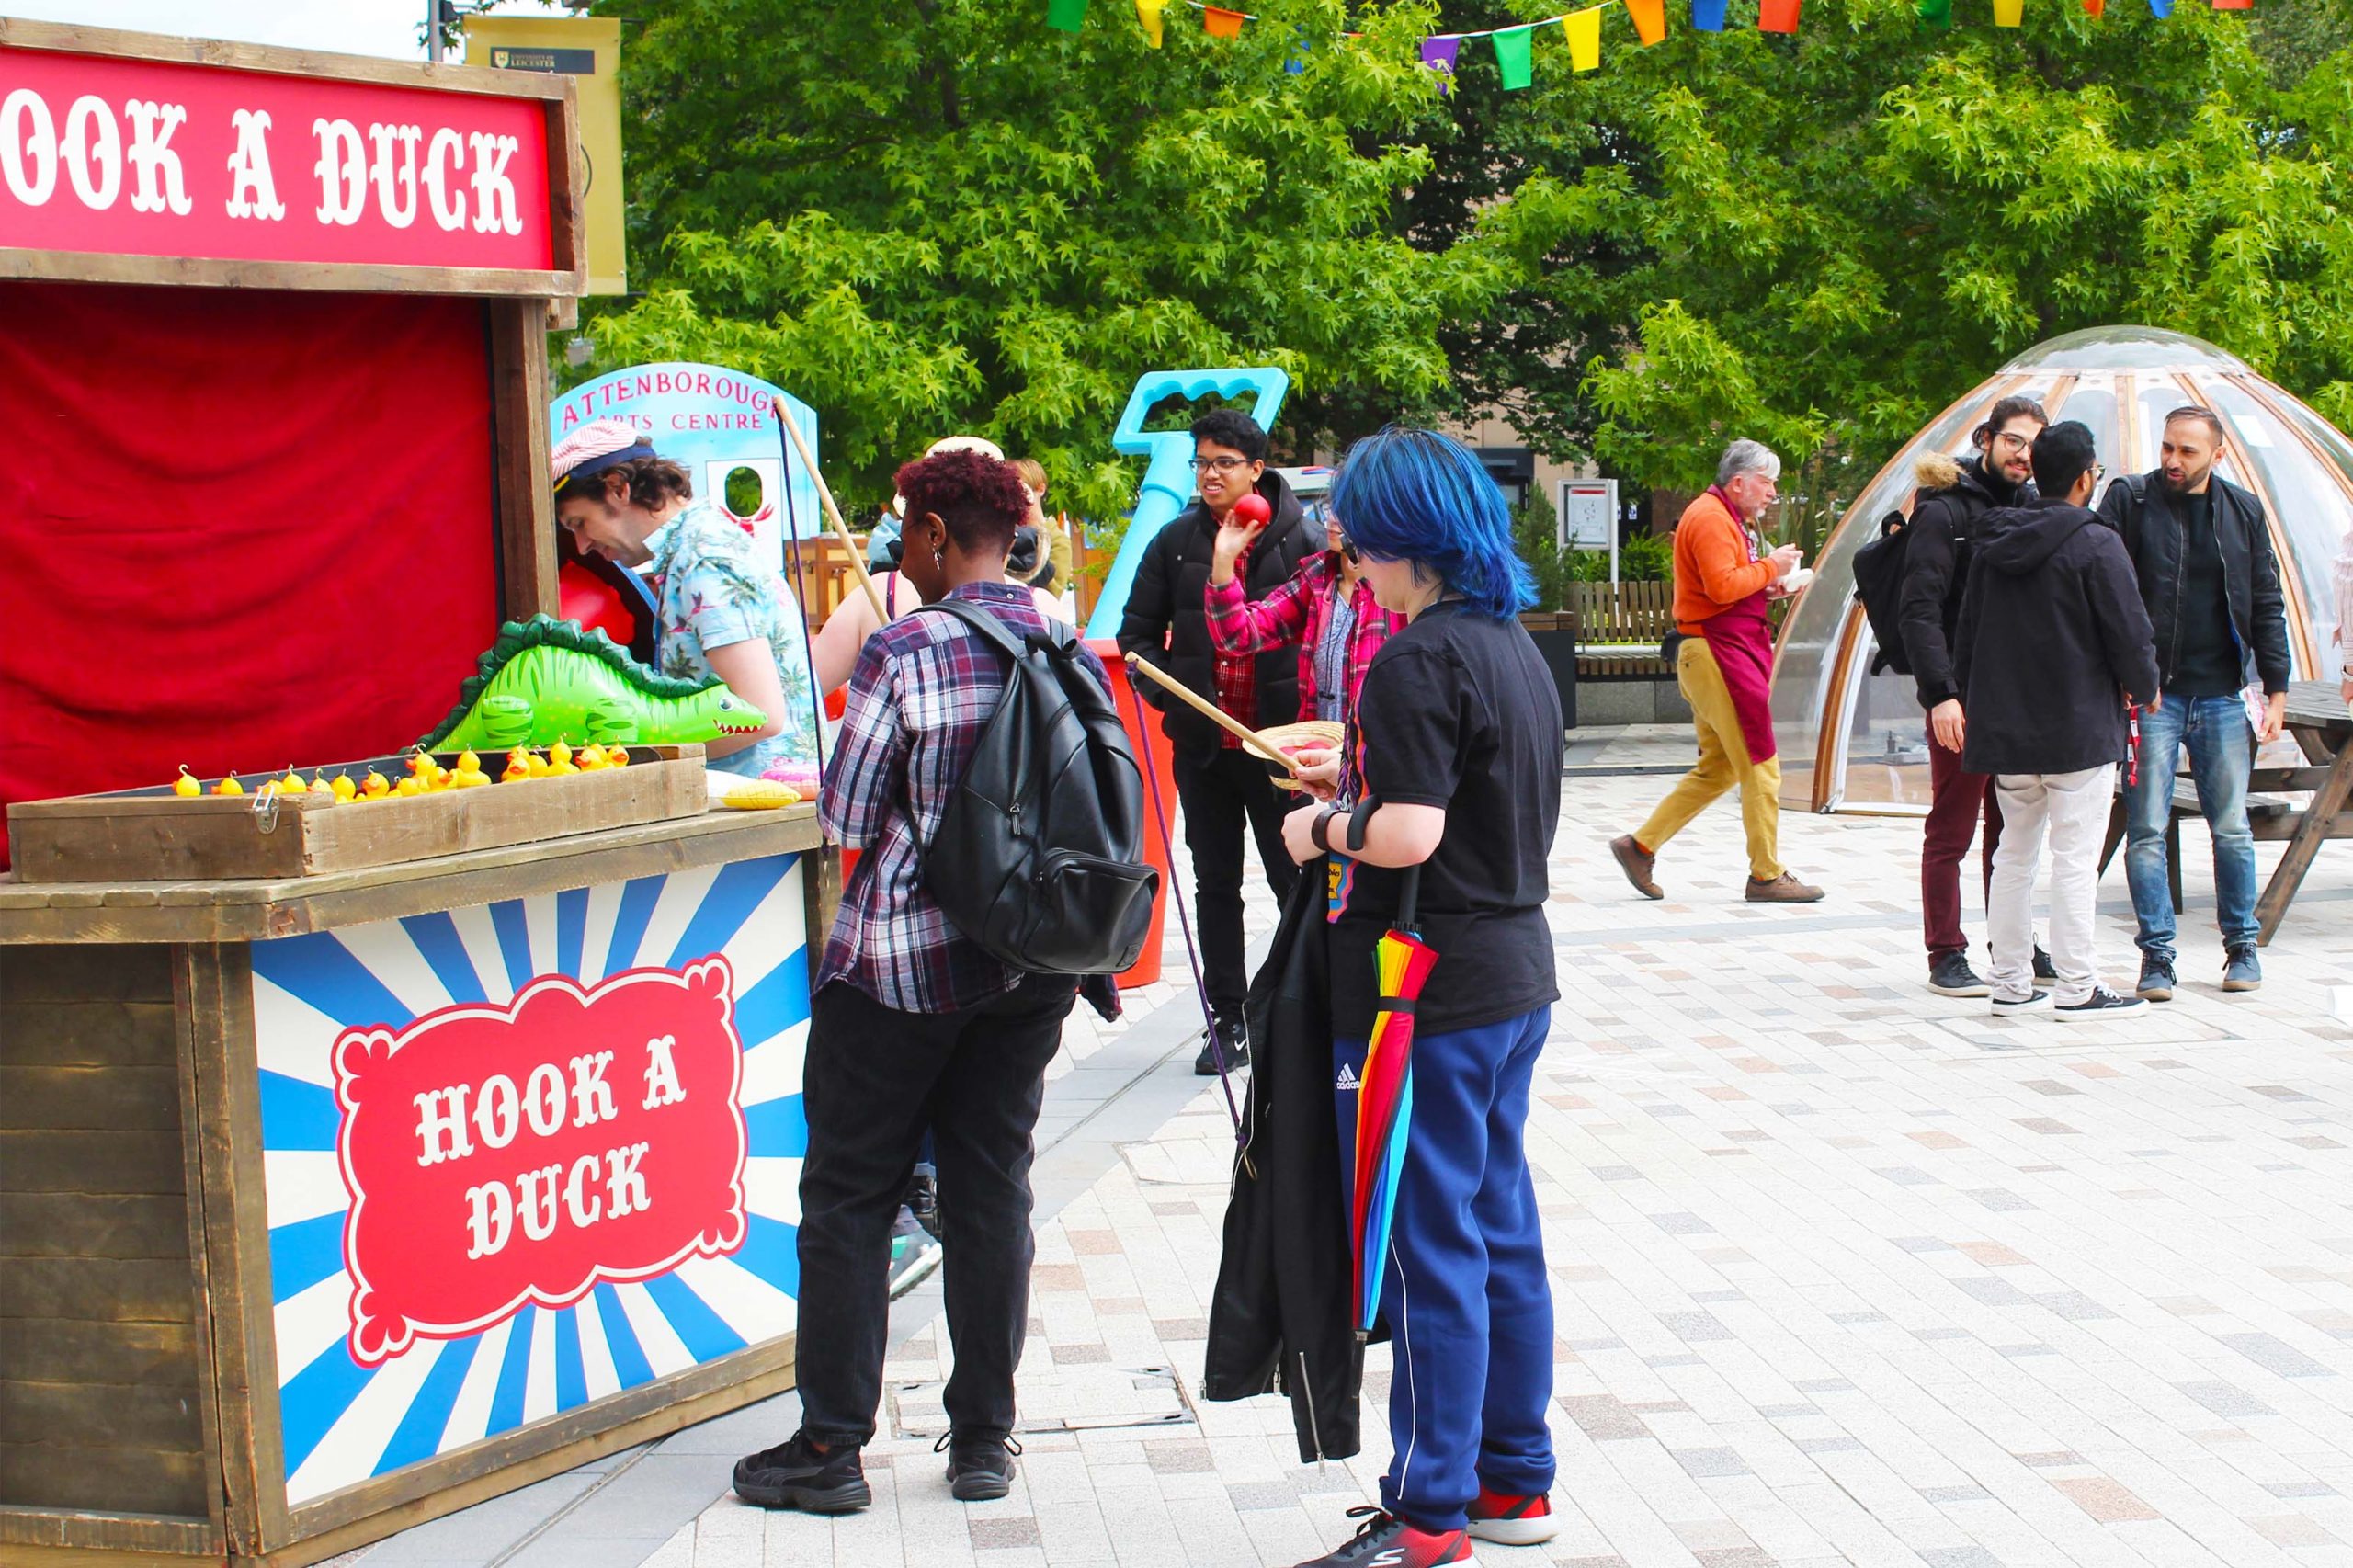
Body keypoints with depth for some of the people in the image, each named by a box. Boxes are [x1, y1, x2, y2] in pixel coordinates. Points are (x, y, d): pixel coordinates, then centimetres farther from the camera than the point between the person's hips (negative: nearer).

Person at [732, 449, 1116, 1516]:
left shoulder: (905, 653, -16)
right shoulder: (1072, 653, 1)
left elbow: (844, 819, -12)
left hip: (899, 962, -5)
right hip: (1029, 966, 5)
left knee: (849, 1196, 6)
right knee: (992, 1189, 12)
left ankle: (830, 1447, 11)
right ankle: (983, 1440, 18)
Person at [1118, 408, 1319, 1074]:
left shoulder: (1300, 539, -4)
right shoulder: (1177, 540, 5)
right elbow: (1137, 631, 10)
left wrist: (1309, 710, -13)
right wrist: (1165, 691, -5)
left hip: (1278, 740, -3)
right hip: (1201, 743, 4)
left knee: (1295, 880, 3)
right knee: (1215, 885, 10)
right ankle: (1228, 1022, 19)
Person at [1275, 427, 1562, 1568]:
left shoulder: (1416, 661, -18)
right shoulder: (1514, 647, 11)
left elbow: (1408, 833, -25)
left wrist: (1324, 826, -7)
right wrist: (1363, 779, 17)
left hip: (1430, 992, -9)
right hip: (1516, 976, 9)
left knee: (1432, 1250, -2)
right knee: (1502, 1233, 16)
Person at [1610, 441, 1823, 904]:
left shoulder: (1728, 518, 21)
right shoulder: (1711, 517, -14)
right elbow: (1722, 586, -25)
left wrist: (1768, 588, 8)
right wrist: (1769, 567, -13)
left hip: (1730, 653, 11)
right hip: (1717, 653, -11)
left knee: (1719, 767, 13)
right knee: (1760, 766, -7)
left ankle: (1640, 845, 15)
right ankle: (1766, 875, -1)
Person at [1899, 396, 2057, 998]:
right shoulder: (1945, 510, -7)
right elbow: (1919, 610, -13)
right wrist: (1940, 694, -21)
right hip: (1964, 698, -6)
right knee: (1951, 831, 0)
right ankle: (1946, 958, 6)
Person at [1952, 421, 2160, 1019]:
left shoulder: (1993, 543, 7)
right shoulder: (2095, 546, -13)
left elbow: (1967, 633, 13)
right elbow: (2130, 634, -12)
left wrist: (1973, 701, 23)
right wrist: (2146, 688, 7)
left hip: (2004, 727, 6)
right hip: (2079, 730, -6)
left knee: (2015, 853, 14)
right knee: (2076, 857, -2)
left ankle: (2009, 981, 17)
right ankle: (2077, 987, 0)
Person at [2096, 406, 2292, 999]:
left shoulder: (2244, 511, 8)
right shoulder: (2129, 500, -1)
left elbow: (2267, 606, 12)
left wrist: (2276, 690, 7)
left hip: (2224, 696, 2)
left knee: (2232, 829, 8)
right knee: (2147, 832, -4)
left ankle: (2242, 946, 21)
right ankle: (2157, 956, 3)